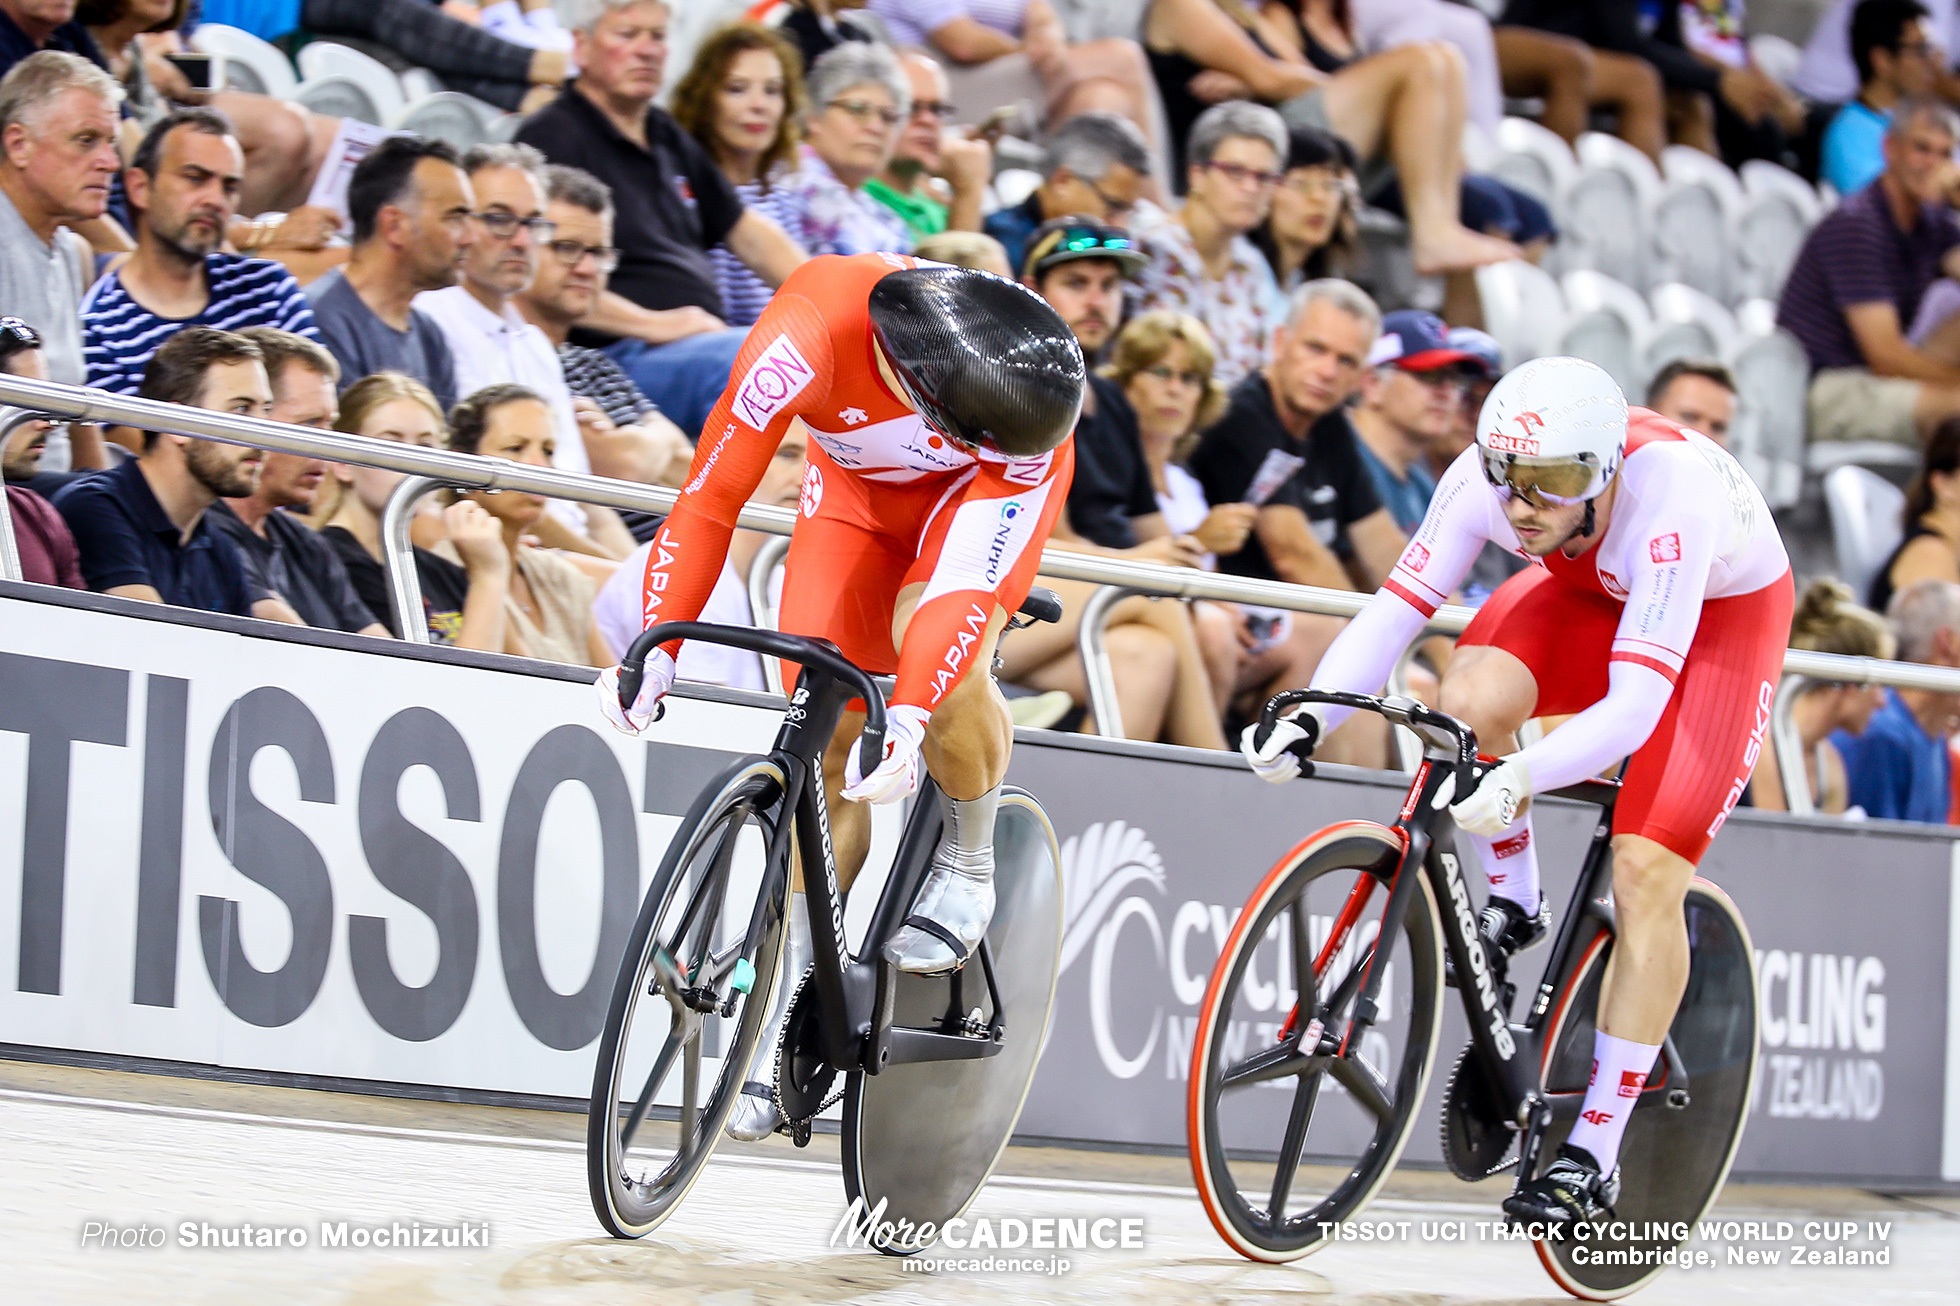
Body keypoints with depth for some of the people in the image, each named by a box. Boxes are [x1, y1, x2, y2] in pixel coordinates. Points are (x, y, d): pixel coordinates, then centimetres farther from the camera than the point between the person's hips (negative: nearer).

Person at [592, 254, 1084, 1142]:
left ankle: (969, 862, -2)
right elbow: (710, 497, -35)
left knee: (936, 635, -30)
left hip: (978, 487, -1)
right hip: (860, 483, 1)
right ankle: (793, 998, 1)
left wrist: (910, 717, -52)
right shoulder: (811, 335, -42)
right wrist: (654, 650, -42)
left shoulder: (1029, 401, -40)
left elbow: (969, 581, -41)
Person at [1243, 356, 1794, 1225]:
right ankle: (1512, 906, 0)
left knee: (1645, 874, -18)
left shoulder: (1670, 499, -42)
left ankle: (1593, 1157, -9)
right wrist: (1310, 715, -41)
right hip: (1592, 593, 4)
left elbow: (1633, 707, -46)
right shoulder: (1486, 477, -28)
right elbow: (1396, 605, -24)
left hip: (1724, 611, -4)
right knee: (1471, 701, -29)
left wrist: (1521, 778, -62)